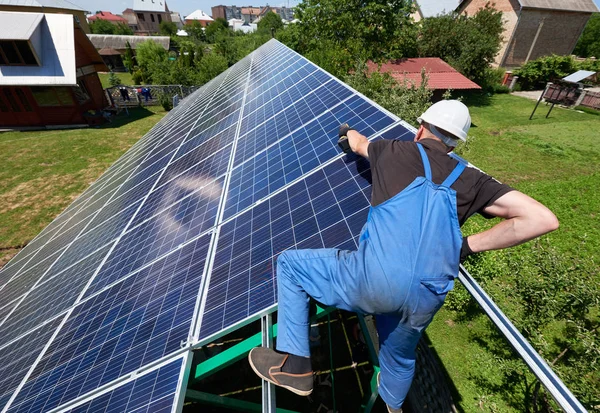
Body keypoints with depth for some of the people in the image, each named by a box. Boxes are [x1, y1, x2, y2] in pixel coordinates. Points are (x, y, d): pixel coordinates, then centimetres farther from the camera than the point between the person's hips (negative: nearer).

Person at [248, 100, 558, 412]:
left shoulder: (394, 150, 15)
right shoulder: (471, 180, 18)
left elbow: (358, 144, 37)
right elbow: (544, 219, 12)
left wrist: (347, 132, 61)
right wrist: (467, 245, 13)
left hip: (376, 278, -4)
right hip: (426, 299, 5)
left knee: (289, 263, 17)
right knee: (400, 357, 36)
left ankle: (295, 364, 19)